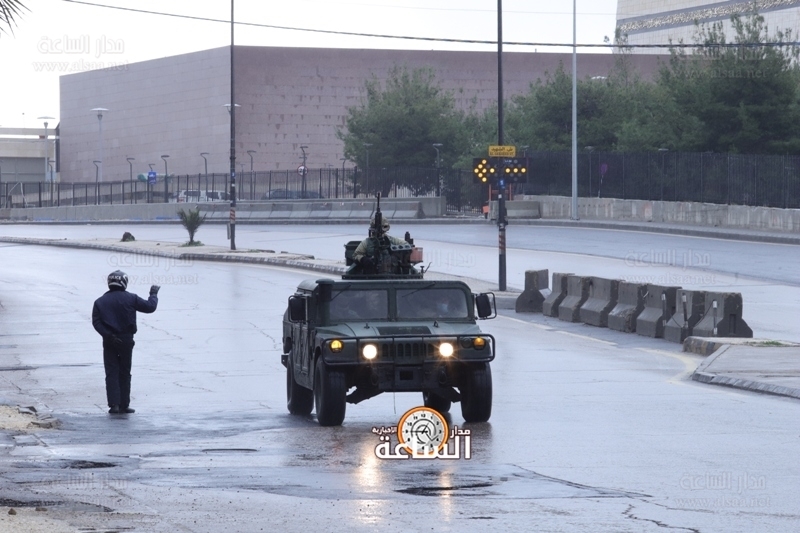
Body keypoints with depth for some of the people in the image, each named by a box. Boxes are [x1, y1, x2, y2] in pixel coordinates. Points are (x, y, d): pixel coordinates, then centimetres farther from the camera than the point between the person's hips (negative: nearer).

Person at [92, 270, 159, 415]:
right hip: (126, 340, -1)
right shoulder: (130, 298, -4)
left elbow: (96, 322, -8)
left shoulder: (100, 301, 3)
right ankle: (124, 405, 11)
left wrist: (108, 335, -14)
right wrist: (154, 294, 18)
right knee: (124, 373, 9)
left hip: (109, 341, 1)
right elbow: (150, 307, 0)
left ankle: (114, 404, -7)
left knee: (111, 373, 3)